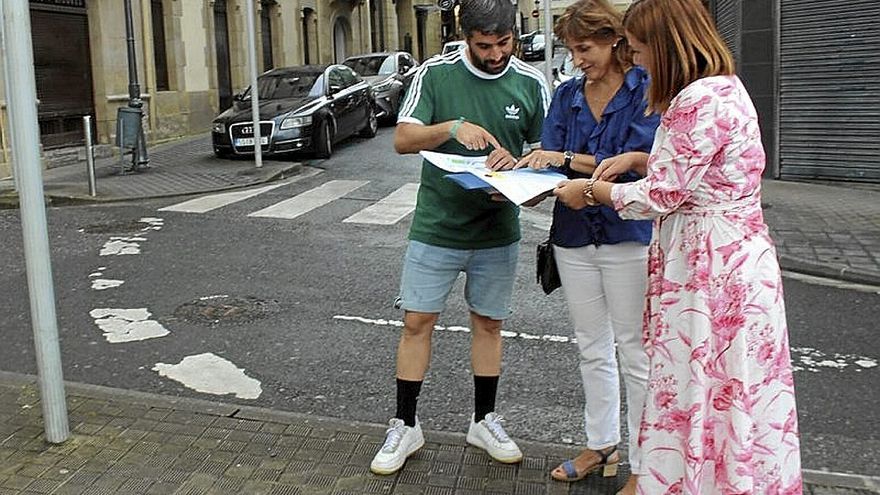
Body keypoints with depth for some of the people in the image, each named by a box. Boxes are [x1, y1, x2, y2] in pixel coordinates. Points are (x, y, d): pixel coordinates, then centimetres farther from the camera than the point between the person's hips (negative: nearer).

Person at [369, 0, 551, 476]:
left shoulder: (531, 84, -2)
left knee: (488, 324, 13)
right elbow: (402, 139, -11)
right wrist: (454, 126, -28)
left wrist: (517, 165, -19)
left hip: (498, 231, 2)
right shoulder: (435, 74, -7)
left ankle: (484, 421, 30)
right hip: (436, 227, -1)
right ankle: (404, 425, 18)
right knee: (416, 322, 2)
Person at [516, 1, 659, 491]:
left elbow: (639, 162, -18)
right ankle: (602, 444, 34)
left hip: (629, 236, -6)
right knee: (593, 349, 17)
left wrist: (568, 160, -19)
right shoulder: (567, 95, 9)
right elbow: (550, 162, 2)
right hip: (575, 235, 6)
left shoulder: (647, 89, -8)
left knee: (635, 352, 4)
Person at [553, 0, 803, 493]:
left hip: (709, 263, -10)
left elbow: (661, 195, -17)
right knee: (725, 392, 18)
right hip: (729, 254, 10)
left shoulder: (700, 100, -20)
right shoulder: (724, 85, 12)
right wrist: (637, 160, 12)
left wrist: (591, 191, -3)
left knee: (702, 389, 3)